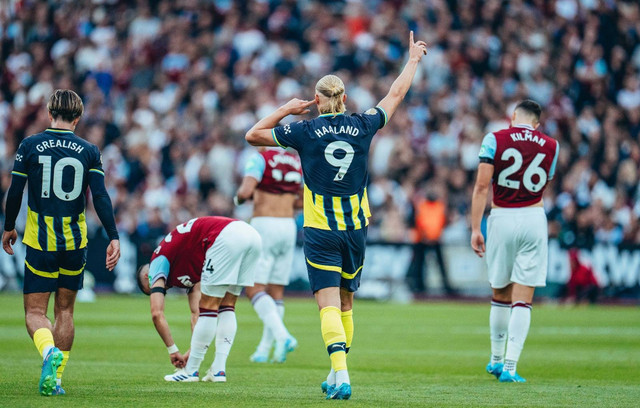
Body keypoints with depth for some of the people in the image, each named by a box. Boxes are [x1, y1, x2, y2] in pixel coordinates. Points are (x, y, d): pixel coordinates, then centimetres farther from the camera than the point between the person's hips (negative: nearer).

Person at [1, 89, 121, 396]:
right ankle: (55, 378, 12)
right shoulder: (88, 151, 1)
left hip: (39, 242, -2)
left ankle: (49, 351, -29)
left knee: (34, 311, 2)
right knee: (64, 310, 15)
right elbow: (101, 197, -6)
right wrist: (113, 238, -5)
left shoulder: (30, 146, -2)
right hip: (74, 241, 2)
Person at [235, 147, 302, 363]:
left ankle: (282, 336, -24)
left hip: (265, 225, -6)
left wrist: (239, 197, 2)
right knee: (276, 291, 10)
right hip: (289, 226, 6)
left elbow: (245, 191, -20)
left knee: (254, 288, -5)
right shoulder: (298, 162, 10)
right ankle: (264, 349, 14)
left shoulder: (260, 159, -7)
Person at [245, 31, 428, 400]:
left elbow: (252, 135, 3)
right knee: (346, 304, 16)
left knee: (330, 305, -8)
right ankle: (337, 375, 22)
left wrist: (287, 109, 9)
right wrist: (414, 59, 31)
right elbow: (396, 94, 17)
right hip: (356, 230, 3)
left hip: (321, 231, -3)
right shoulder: (362, 126, 1)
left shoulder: (305, 131, -6)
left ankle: (341, 375, -23)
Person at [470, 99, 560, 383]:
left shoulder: (495, 140, -1)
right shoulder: (550, 146, 6)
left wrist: (475, 229, -6)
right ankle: (510, 367, -9)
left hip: (501, 219, 0)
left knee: (501, 295, 15)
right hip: (534, 219, 0)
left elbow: (482, 186, -8)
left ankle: (496, 360, 26)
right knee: (522, 299, -1)